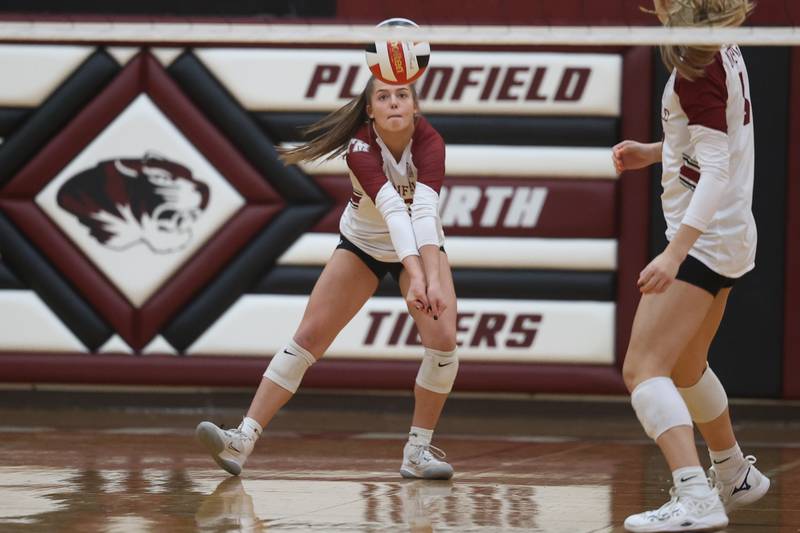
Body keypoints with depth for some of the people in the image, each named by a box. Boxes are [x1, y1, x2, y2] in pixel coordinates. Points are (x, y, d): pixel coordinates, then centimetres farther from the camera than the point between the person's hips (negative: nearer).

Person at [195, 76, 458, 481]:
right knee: (309, 336, -7)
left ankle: (418, 450, -1)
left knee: (443, 339, -16)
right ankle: (242, 440, -8)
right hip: (362, 245, -1)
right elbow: (392, 208, -46)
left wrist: (433, 280, -57)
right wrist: (414, 275, -59)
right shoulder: (360, 148, -31)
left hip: (421, 246, 1)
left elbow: (424, 209, -43)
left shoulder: (429, 143, -29)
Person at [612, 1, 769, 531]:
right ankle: (735, 476, 44)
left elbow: (716, 172, -25)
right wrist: (654, 152, 15)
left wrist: (674, 253, -31)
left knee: (644, 368, -16)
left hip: (704, 238, -10)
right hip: (729, 235, 10)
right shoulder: (722, 50, 7)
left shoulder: (697, 64, -20)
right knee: (684, 367, 28)